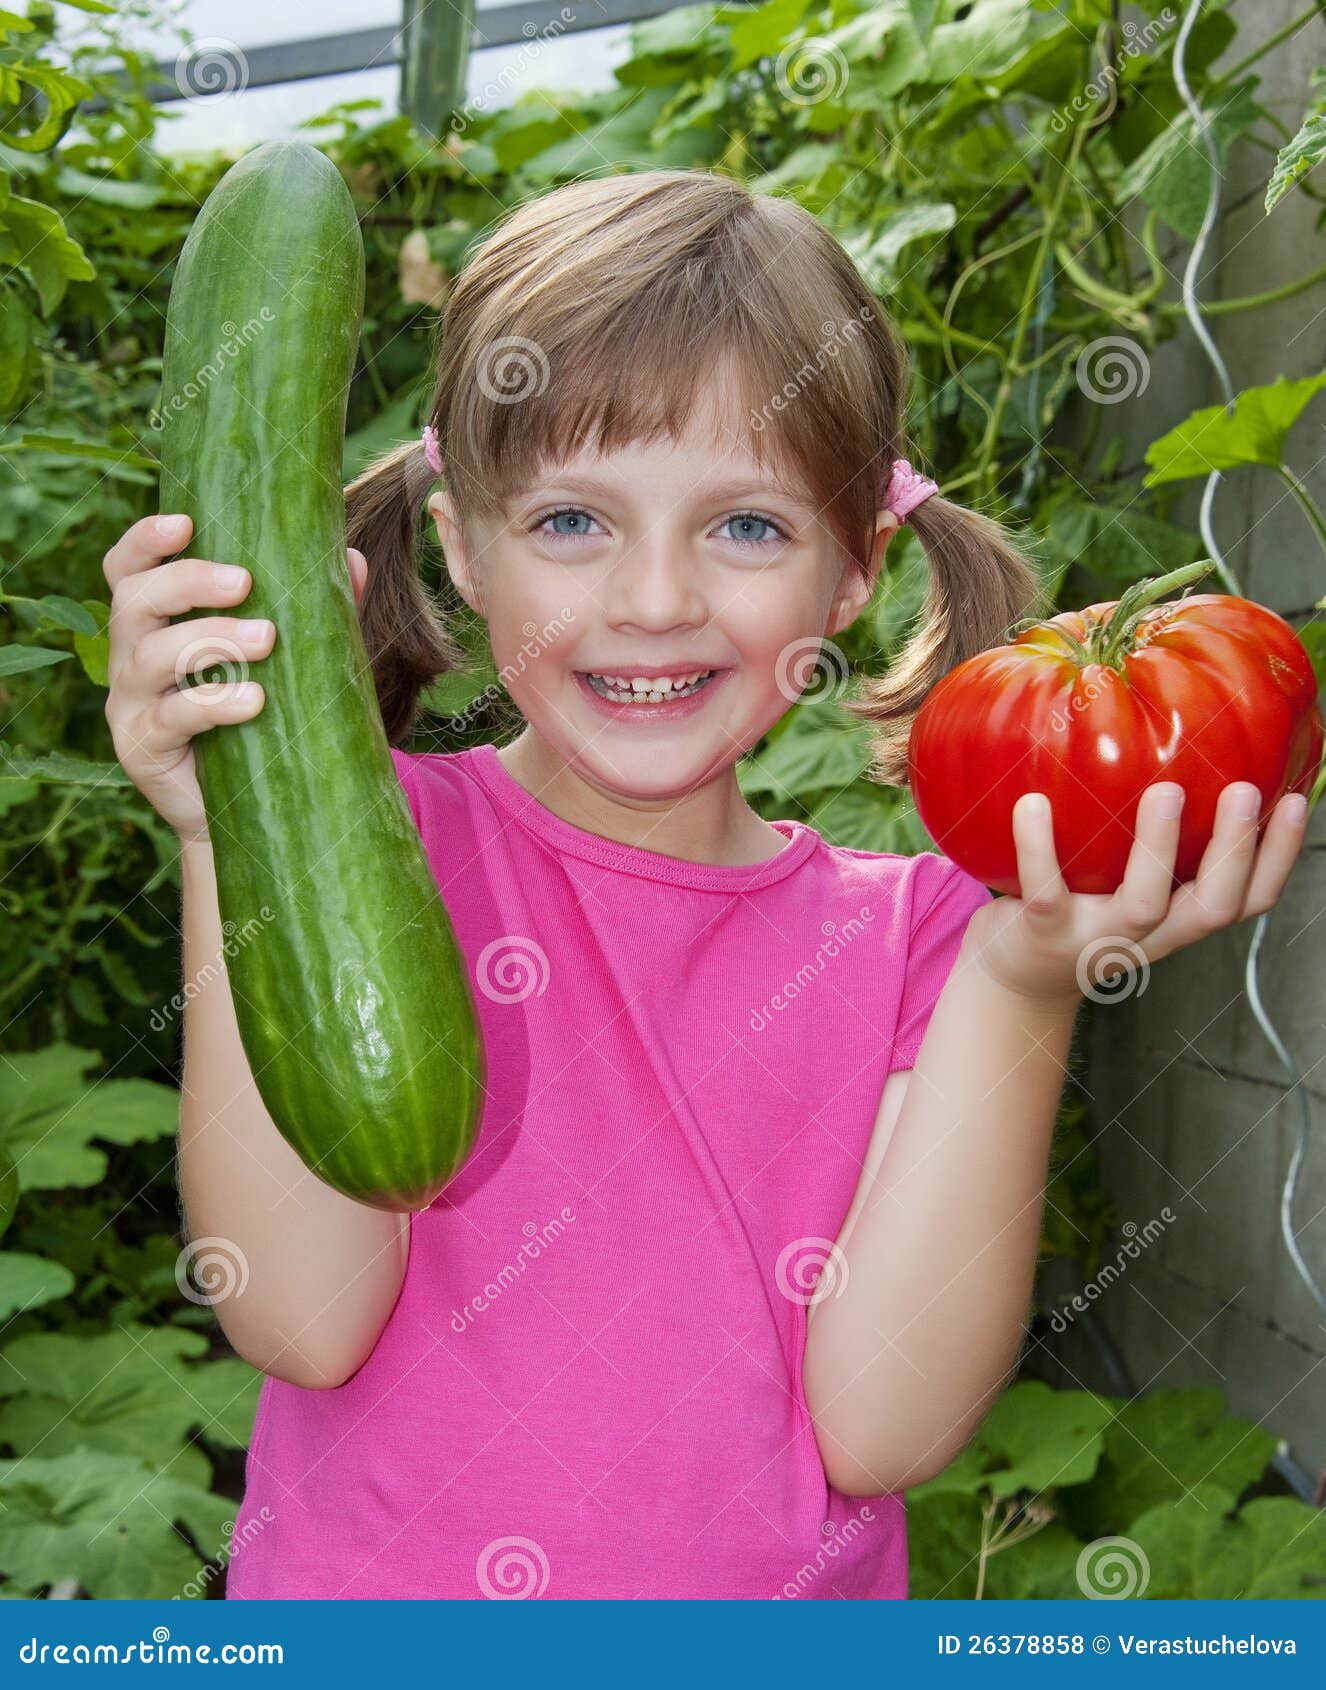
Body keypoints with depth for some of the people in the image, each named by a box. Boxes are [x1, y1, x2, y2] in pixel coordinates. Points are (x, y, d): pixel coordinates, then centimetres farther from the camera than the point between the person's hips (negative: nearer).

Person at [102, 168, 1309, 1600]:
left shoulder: (912, 935, -4)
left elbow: (884, 1423, -14)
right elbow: (302, 1317, -18)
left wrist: (1023, 995, -23)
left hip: (789, 1597, 1)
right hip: (377, 1591, -1)